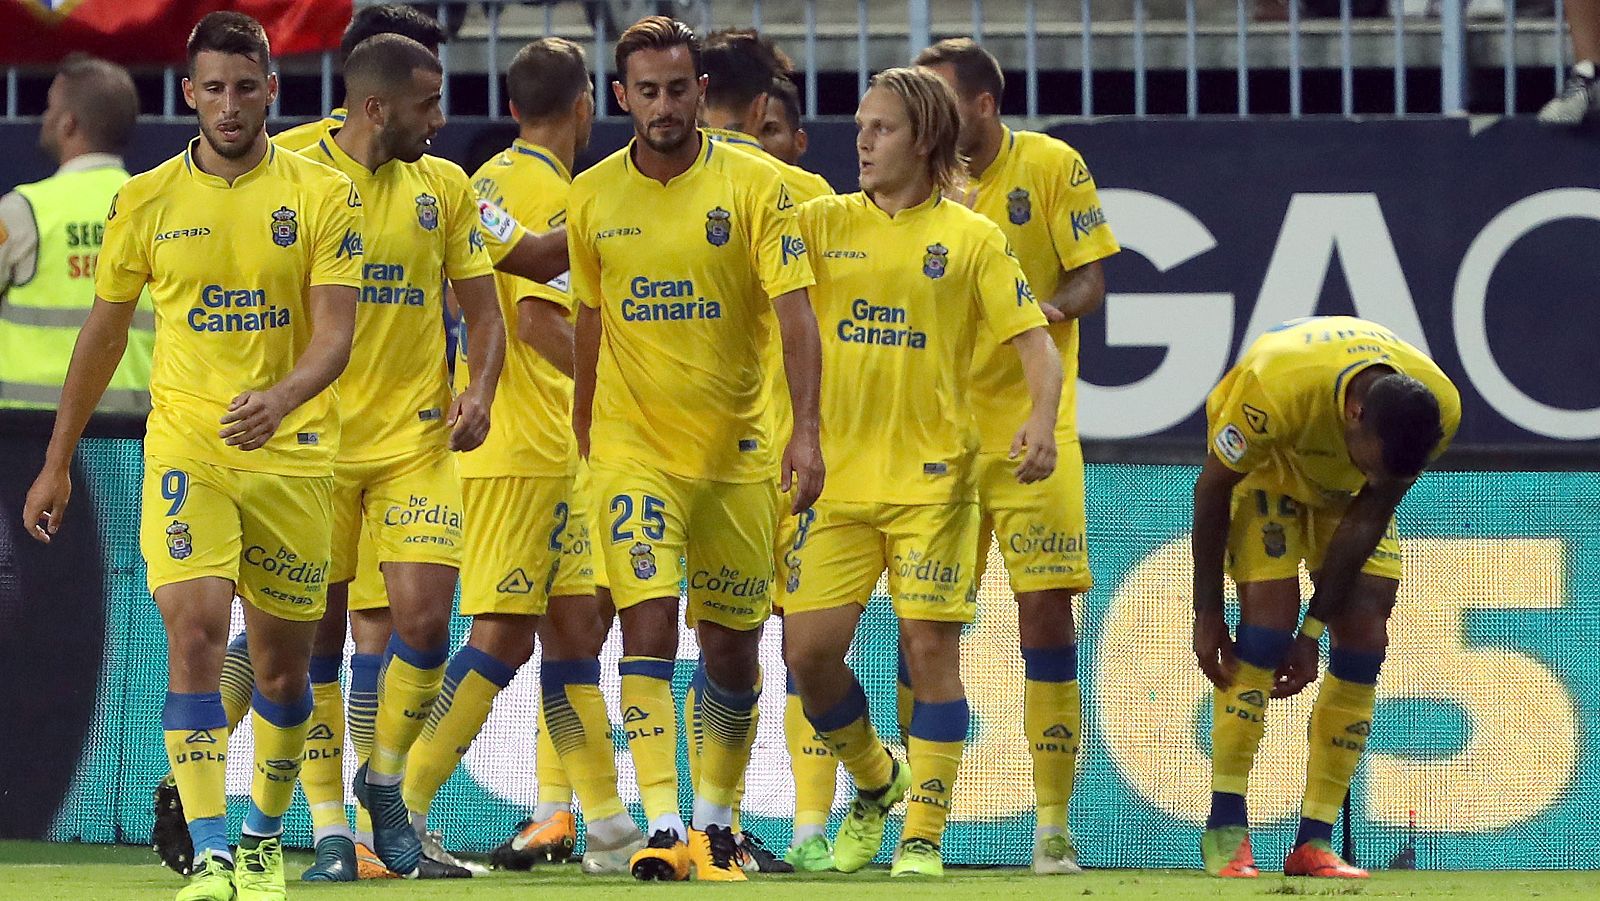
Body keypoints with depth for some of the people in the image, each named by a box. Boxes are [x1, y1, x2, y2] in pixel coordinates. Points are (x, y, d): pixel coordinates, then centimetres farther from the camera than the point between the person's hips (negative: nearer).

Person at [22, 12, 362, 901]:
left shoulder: (323, 196, -2)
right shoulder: (146, 201, 3)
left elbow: (336, 334, -9)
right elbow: (104, 334, 13)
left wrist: (283, 397, -30)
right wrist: (57, 463, 14)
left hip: (292, 454, 0)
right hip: (184, 450, 0)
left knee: (284, 661, 8)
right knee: (195, 634, -17)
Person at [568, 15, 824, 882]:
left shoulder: (754, 185, -5)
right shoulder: (591, 198, 3)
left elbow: (794, 312, -11)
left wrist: (806, 430, -21)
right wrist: (578, 438, 16)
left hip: (739, 451, 0)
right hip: (635, 447, 0)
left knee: (732, 646, 7)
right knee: (649, 626, -15)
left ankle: (715, 819, 23)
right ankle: (661, 825, -20)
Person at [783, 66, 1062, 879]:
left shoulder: (971, 238, 2)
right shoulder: (824, 223, 9)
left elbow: (1034, 341, -1)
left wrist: (1042, 421, -17)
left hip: (932, 476, -3)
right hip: (837, 470, 3)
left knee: (930, 647, -5)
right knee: (809, 648, -3)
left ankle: (924, 835, 3)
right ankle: (875, 782, 23)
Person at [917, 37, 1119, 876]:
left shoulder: (1052, 166, -2)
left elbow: (1090, 280, -3)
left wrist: (1042, 312, -22)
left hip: (1029, 426, -3)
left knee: (1046, 609, -6)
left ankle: (1052, 825, 1)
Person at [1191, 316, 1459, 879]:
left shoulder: (1440, 411, -30)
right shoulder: (1275, 389, -42)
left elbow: (1369, 517, -17)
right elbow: (1211, 490, -24)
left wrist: (1314, 631, -14)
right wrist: (1207, 615, -19)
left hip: (1342, 492, 4)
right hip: (1264, 467, -4)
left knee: (1365, 635, -9)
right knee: (1270, 614, -21)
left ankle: (1314, 842, -5)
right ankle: (1224, 832, -16)